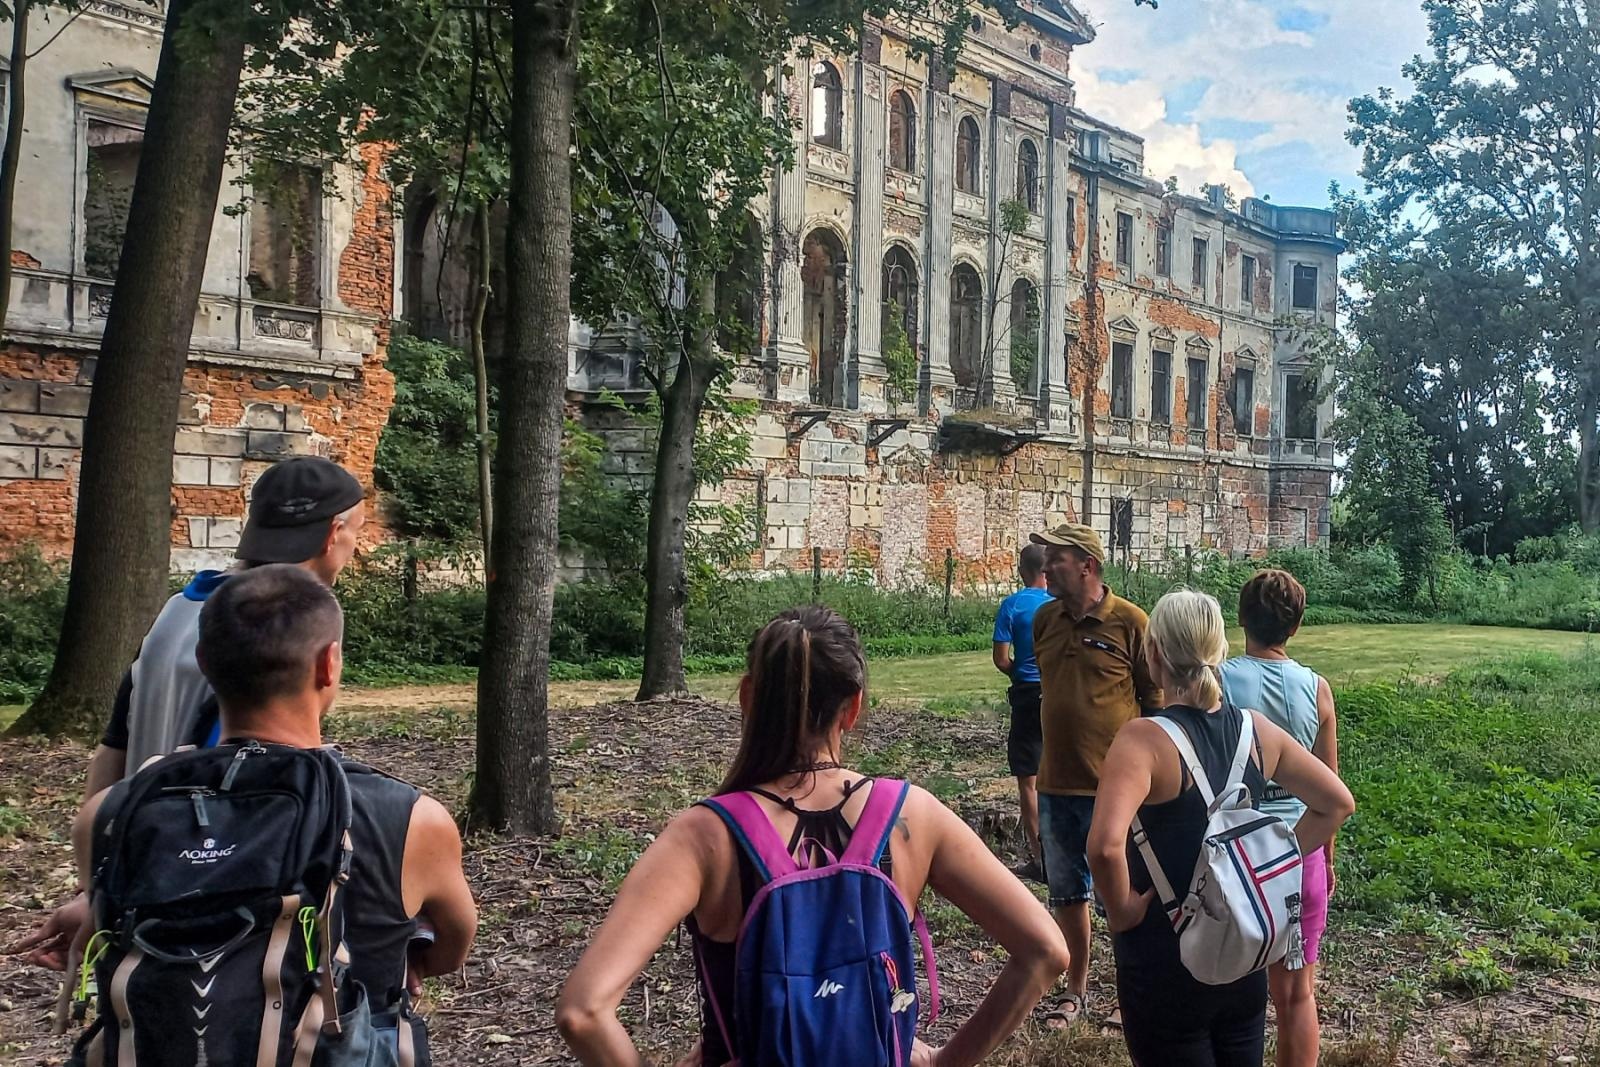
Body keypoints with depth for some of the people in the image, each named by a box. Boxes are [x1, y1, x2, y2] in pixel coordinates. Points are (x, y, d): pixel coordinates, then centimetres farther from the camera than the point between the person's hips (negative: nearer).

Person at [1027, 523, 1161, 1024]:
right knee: (1066, 892, 16)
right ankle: (1077, 990, 33)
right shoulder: (1044, 620, 4)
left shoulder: (1130, 621, -11)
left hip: (1113, 788, -5)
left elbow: (1155, 700, -7)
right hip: (1056, 784, 5)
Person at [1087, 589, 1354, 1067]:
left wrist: (1122, 911, -20)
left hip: (1165, 960, -5)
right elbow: (1337, 803, 8)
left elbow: (1105, 845, -37)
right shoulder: (1256, 729, -3)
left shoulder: (1145, 739, -22)